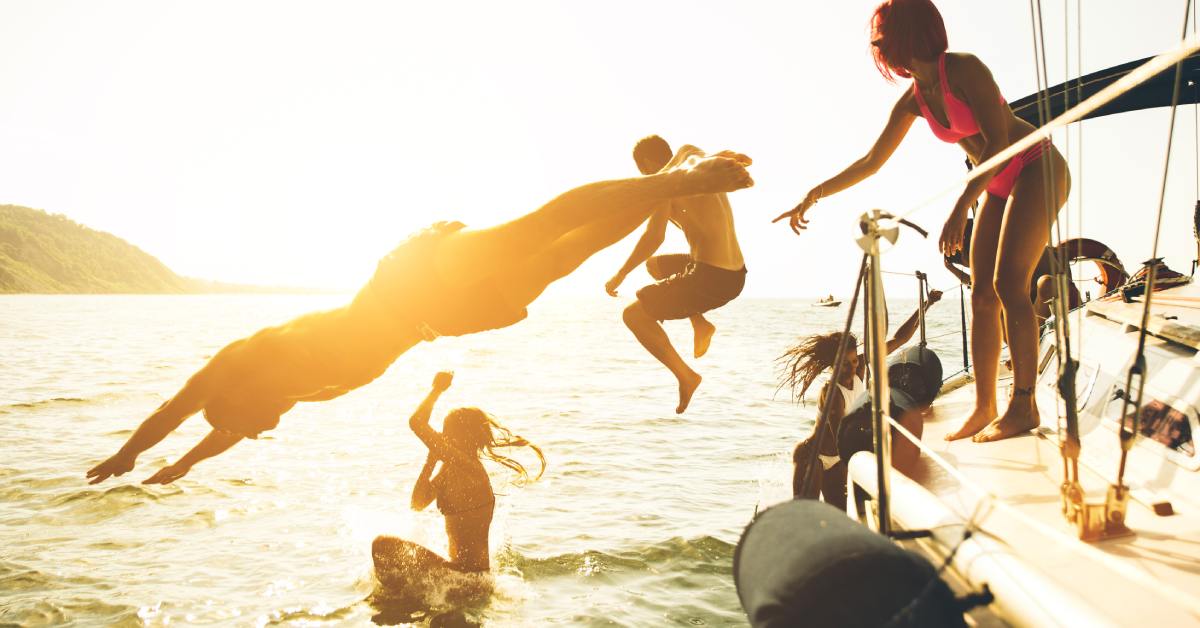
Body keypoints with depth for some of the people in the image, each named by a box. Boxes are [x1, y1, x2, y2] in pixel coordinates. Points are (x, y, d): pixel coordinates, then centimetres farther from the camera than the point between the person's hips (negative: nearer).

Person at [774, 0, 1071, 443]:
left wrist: (961, 207, -31)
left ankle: (1024, 405, -17)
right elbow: (871, 162, 10)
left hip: (1038, 170, -8)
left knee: (1008, 283, -19)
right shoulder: (913, 100, 4)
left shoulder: (963, 69, -19)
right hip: (999, 187, 8)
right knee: (982, 295, 0)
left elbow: (998, 141, -24)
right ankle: (984, 407, 3)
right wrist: (813, 197, 9)